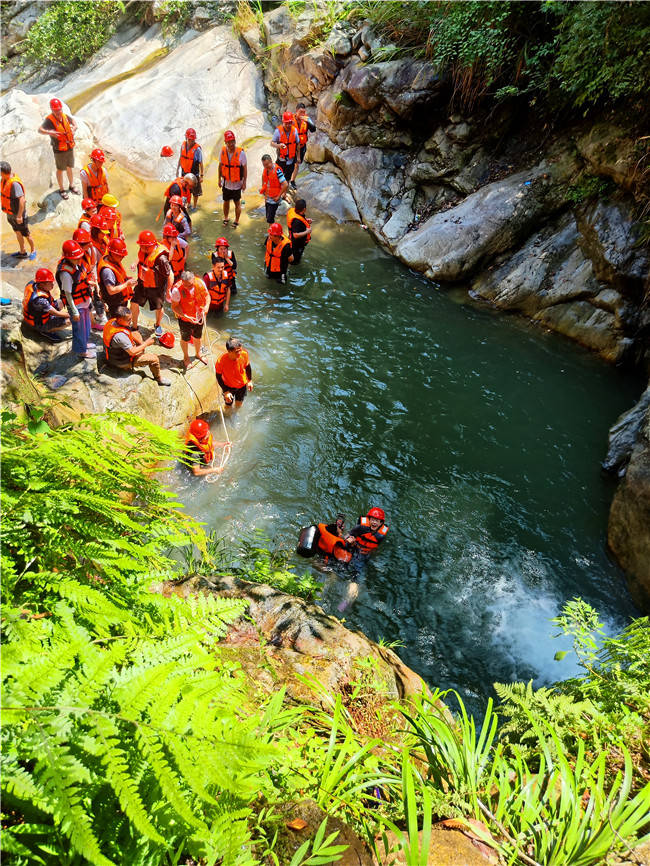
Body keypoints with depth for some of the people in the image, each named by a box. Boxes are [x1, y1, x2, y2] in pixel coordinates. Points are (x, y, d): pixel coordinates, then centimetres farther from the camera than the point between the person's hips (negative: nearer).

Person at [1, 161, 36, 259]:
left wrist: (19, 216, -27)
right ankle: (22, 252, 32)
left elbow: (22, 200, -30)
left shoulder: (14, 183, -28)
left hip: (17, 214, -9)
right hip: (10, 214, 9)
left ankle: (33, 250, 29)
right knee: (17, 233, 19)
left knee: (26, 234, 9)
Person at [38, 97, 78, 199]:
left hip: (70, 147, 5)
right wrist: (49, 132, -49)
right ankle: (61, 190, 22)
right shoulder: (49, 120, -19)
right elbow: (40, 129, -31)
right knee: (60, 170, 8)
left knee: (69, 167, 20)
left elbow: (73, 121, 22)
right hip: (59, 150, -5)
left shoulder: (65, 116, -1)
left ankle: (71, 186, 39)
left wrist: (74, 127, 1)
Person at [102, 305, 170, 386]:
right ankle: (158, 378, 14)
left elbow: (130, 334, 5)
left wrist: (141, 343, 1)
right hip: (122, 362, -9)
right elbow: (132, 352, -31)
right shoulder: (120, 335, -40)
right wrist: (146, 344, -20)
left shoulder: (112, 321, -12)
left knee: (136, 334, 25)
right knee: (154, 358, -11)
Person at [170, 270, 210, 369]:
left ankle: (198, 354, 53)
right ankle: (186, 358, 45)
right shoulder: (177, 289, -31)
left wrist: (206, 306, -22)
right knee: (185, 339, 19)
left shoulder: (200, 283, -20)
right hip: (185, 319, -3)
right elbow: (174, 307, -23)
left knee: (198, 337, 26)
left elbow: (207, 295, -2)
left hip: (199, 317, 4)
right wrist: (185, 316, -34)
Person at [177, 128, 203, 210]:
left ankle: (195, 206, 26)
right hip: (184, 172, 5)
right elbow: (180, 158, 10)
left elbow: (201, 163, -13)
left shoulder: (197, 148, -17)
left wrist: (201, 175, -14)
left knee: (195, 191, 7)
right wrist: (178, 169, 16)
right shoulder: (183, 145, -3)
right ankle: (188, 204, 37)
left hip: (194, 173, -5)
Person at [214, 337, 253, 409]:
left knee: (238, 405, 22)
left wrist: (250, 380, 1)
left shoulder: (244, 354, -29)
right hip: (228, 386, -2)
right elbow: (219, 377, -19)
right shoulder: (221, 360, -36)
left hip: (242, 385, 3)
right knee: (228, 405, 19)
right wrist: (225, 391, -18)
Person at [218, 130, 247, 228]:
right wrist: (219, 179, 8)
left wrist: (244, 182, -10)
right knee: (226, 201, 18)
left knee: (237, 203, 10)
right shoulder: (223, 151, -7)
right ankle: (226, 218, 40)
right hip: (226, 183, 3)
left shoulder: (240, 153, -17)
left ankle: (237, 221, 28)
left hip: (237, 183, -3)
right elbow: (220, 165, 5)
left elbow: (245, 168, -10)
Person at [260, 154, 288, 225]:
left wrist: (278, 196, -18)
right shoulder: (265, 170, 2)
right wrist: (265, 195, 17)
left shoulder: (277, 170, -21)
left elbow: (285, 185, -25)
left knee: (270, 219, -9)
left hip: (274, 200, -8)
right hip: (267, 199, 8)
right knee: (268, 217, 16)